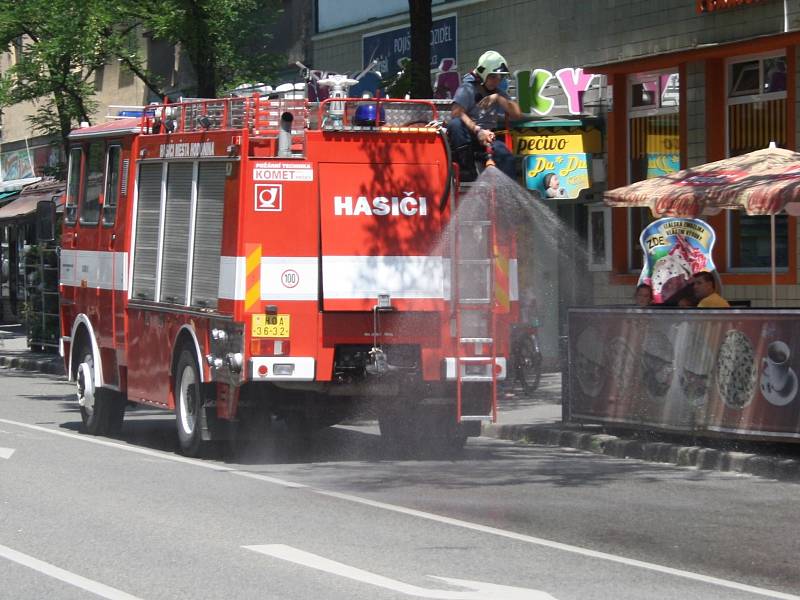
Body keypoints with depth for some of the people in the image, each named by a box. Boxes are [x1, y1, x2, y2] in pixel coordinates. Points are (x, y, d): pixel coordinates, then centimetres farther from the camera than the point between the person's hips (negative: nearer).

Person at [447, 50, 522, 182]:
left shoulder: (498, 93, 15)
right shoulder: (468, 88, -3)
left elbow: (517, 114, 5)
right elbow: (456, 113, -19)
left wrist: (498, 99, -8)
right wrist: (477, 130, -28)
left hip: (487, 137, 4)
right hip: (468, 135, -4)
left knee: (505, 155, -26)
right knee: (455, 124, -37)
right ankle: (466, 169, -34)